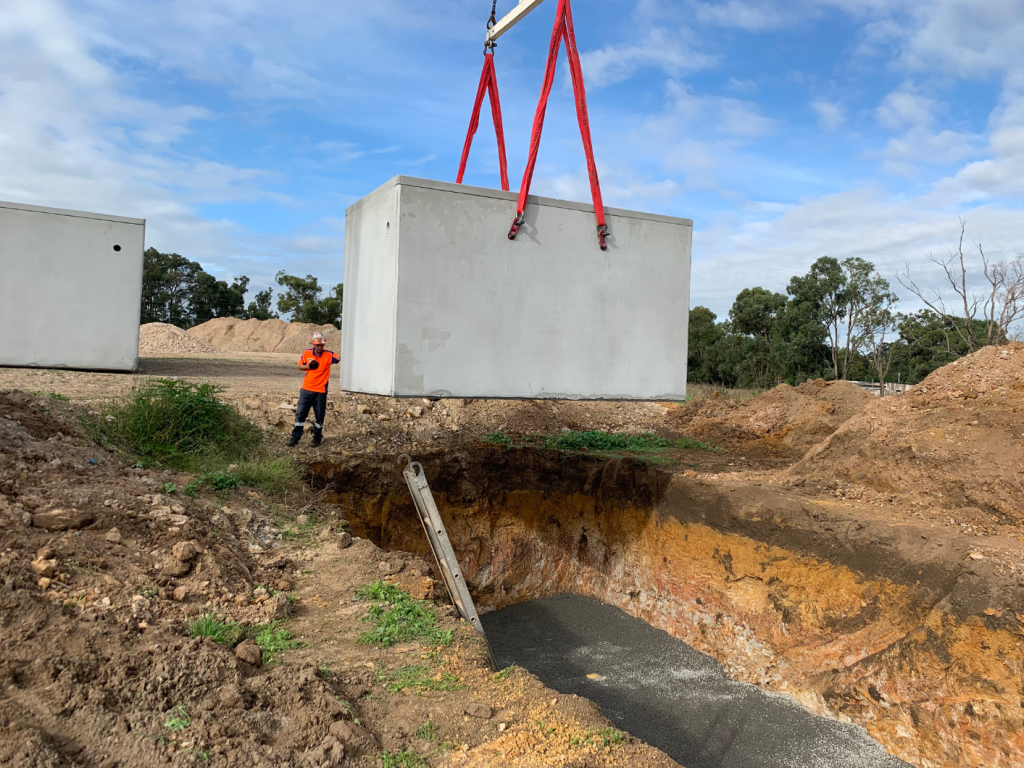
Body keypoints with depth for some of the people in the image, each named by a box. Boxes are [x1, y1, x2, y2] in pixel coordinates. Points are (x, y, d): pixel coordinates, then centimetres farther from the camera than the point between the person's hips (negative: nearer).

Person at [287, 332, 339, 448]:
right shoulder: (306, 353, -1)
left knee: (319, 415, 7)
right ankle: (295, 436, 16)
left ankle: (317, 437, 22)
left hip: (321, 391, -2)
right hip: (306, 389, 2)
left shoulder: (329, 355, -9)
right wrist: (309, 366, -11)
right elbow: (300, 366, 8)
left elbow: (340, 359, -23)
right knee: (300, 413, 6)